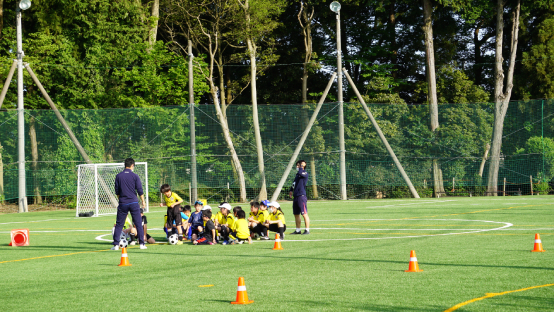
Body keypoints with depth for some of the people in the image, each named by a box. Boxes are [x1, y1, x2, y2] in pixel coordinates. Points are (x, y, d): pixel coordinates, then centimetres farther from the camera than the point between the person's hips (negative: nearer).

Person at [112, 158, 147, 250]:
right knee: (138, 224, 6)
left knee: (119, 224, 6)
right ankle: (142, 243, 5)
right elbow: (140, 190, -2)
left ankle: (116, 244, 1)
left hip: (122, 203, 1)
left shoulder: (118, 176, 3)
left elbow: (117, 191, 8)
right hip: (134, 203, -1)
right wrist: (143, 201, 11)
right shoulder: (135, 176, -3)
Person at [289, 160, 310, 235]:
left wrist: (302, 166, -14)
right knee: (296, 214, 14)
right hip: (296, 196, 10)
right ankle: (298, 230, 22)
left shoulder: (305, 174, -8)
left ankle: (307, 230, -5)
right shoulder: (297, 174, 19)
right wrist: (291, 190, 20)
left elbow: (300, 173, -30)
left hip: (301, 196, -10)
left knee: (304, 214, -9)